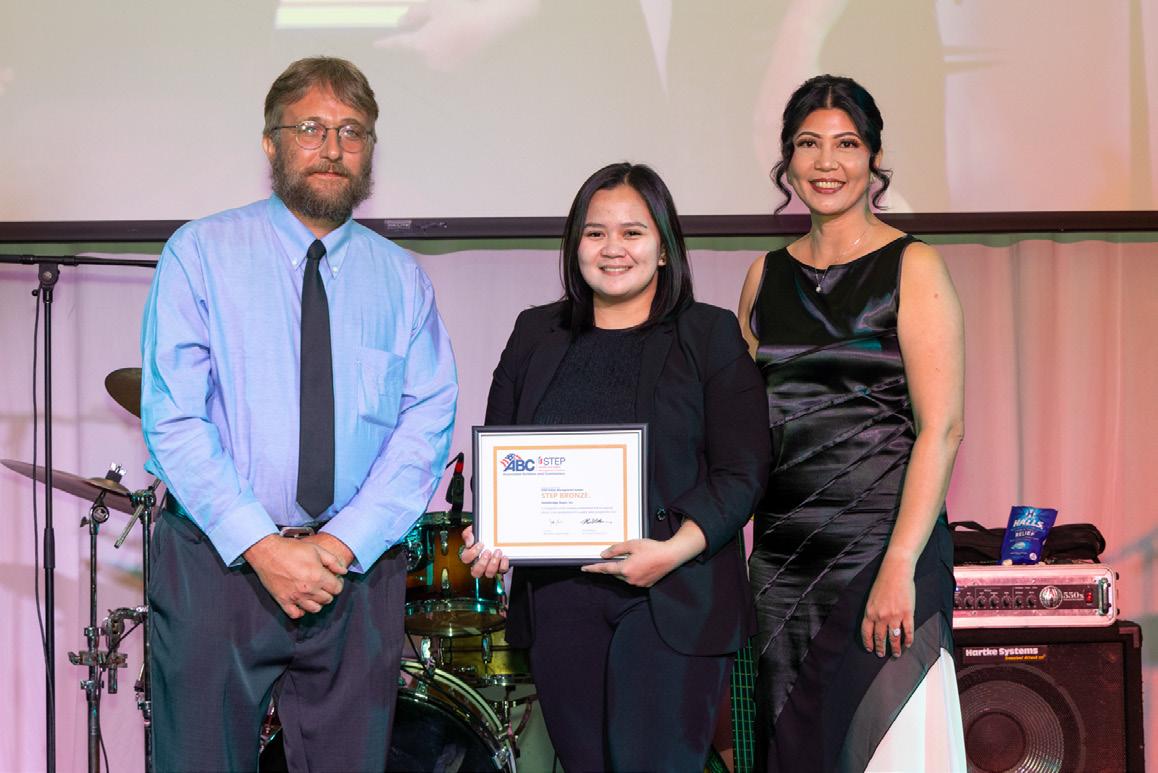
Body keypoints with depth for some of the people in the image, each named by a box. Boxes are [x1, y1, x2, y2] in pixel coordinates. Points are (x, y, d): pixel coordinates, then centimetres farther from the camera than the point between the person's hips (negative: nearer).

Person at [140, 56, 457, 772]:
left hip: (361, 571, 2)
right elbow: (172, 418, -7)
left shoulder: (402, 278, 9)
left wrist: (343, 544, -13)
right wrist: (261, 546, -17)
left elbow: (428, 423, 0)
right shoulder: (201, 254, 1)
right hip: (218, 562, -2)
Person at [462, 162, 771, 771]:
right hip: (556, 599, 3)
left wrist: (676, 549, -17)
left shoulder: (711, 335, 4)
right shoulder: (536, 335, 15)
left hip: (672, 599, -3)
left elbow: (743, 470, -2)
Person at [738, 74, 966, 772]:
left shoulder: (912, 268, -3)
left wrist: (899, 567, -19)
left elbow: (941, 428, -10)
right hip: (781, 552, 5)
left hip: (881, 539, -5)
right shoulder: (767, 276, 13)